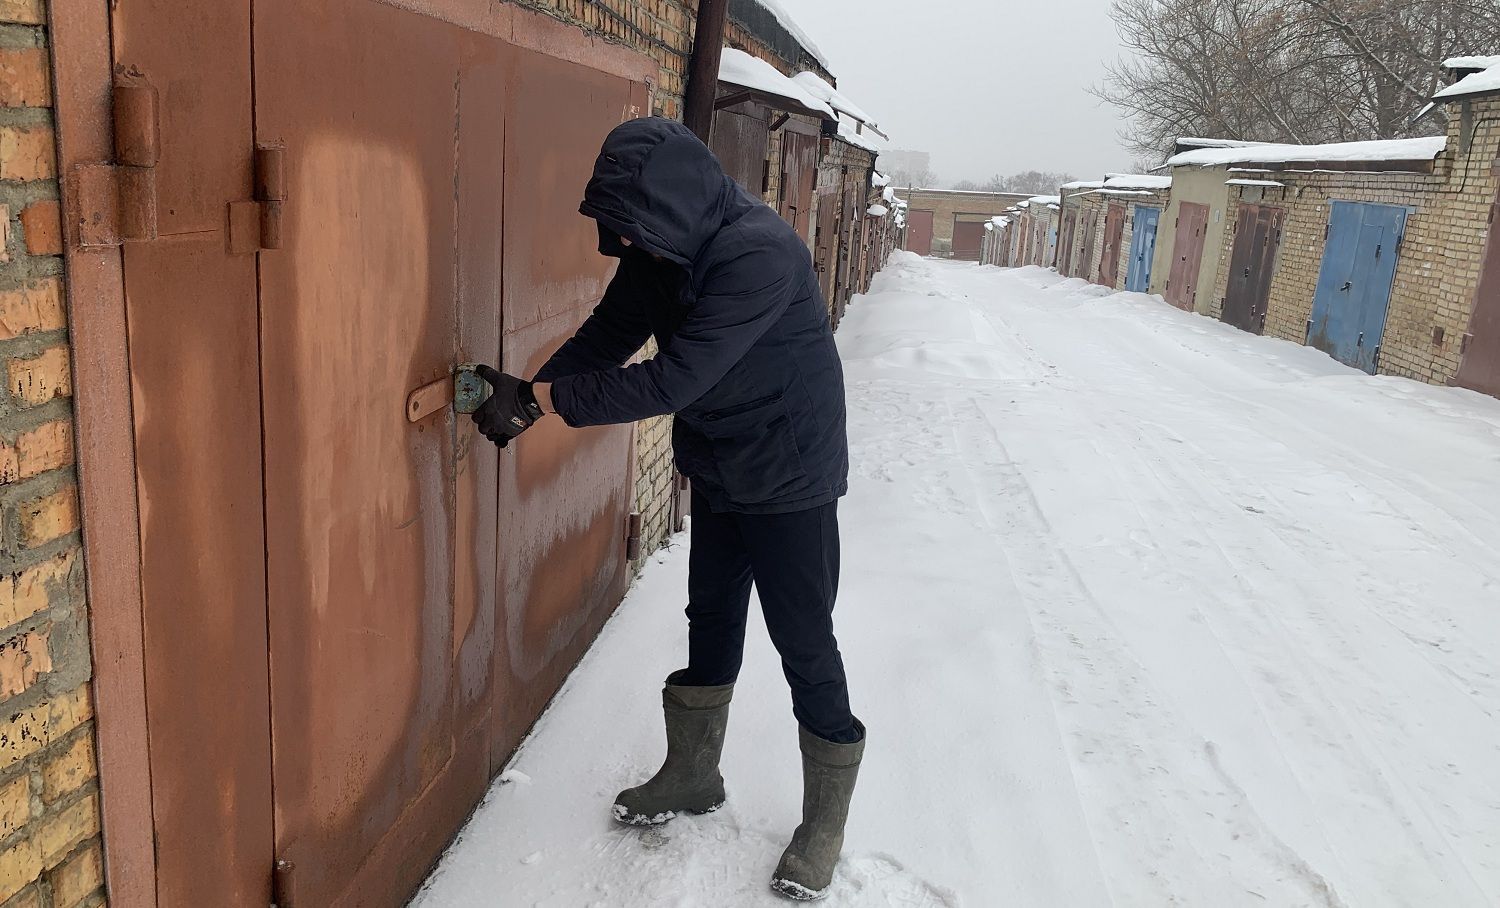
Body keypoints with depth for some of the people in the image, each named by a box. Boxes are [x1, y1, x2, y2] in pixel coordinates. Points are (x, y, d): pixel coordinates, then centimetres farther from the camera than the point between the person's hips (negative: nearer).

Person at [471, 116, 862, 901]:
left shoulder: (759, 253, -31)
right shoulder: (662, 249, -5)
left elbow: (676, 378, -33)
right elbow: (608, 333, -1)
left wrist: (545, 397, -27)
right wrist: (527, 394, -15)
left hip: (790, 480, -8)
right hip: (718, 473, 8)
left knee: (804, 644, 2)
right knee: (711, 622, 19)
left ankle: (824, 821, 21)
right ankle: (692, 775, 39)